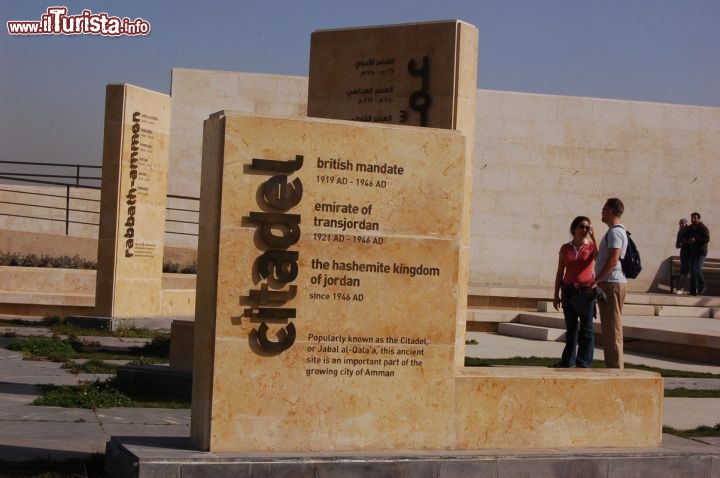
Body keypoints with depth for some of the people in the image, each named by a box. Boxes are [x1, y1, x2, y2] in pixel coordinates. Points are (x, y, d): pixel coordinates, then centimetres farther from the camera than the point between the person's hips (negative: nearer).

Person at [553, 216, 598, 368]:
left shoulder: (592, 246, 3)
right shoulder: (565, 248, 8)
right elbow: (560, 272, 10)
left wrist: (593, 238, -18)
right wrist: (556, 294, 8)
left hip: (586, 290, -3)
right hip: (569, 291, 3)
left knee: (586, 329, -3)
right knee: (571, 328, 11)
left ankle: (584, 363, -1)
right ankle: (568, 361, 20)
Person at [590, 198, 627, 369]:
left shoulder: (615, 232, -14)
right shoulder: (617, 231, 19)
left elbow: (612, 260, -22)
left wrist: (596, 281, -21)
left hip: (611, 284, -10)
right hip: (610, 283, 10)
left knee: (612, 328, -8)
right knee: (610, 327, 13)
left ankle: (615, 366, -6)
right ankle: (614, 365, 18)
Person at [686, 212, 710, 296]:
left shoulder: (703, 228, -7)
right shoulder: (690, 228, 13)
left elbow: (707, 239, -16)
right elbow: (688, 238, 26)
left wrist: (695, 240, -23)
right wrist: (687, 241, 2)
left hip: (700, 252, -7)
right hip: (692, 252, 7)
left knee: (697, 269, -19)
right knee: (692, 271, 3)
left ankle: (701, 288, -4)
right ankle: (693, 291, 5)